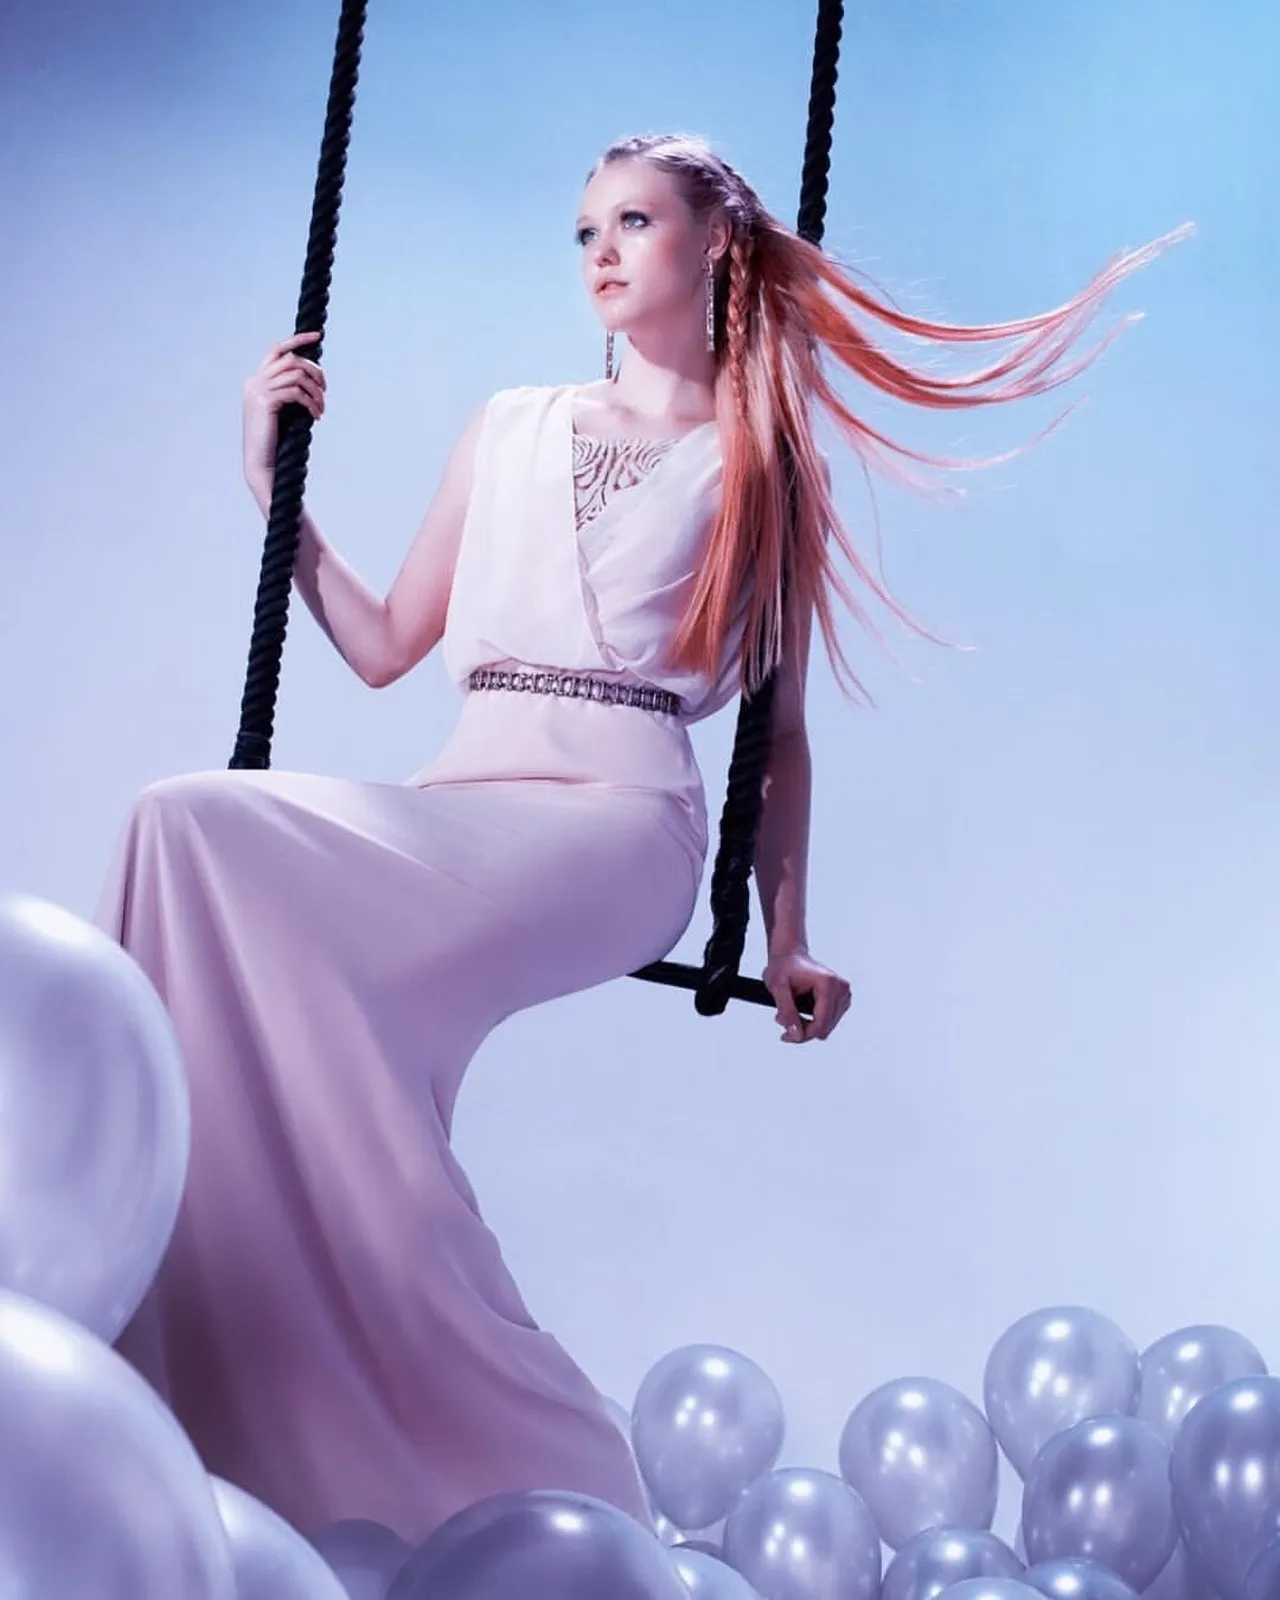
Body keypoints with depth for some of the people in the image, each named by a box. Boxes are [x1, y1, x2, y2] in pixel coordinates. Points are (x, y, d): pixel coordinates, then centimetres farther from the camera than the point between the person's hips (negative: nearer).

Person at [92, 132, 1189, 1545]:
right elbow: (384, 646, 24)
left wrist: (785, 936, 7)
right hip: (456, 802, 4)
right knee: (191, 828, -28)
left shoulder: (758, 460, 16)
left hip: (620, 819, -4)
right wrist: (275, 487, 19)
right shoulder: (511, 427, 26)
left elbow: (779, 722, 14)